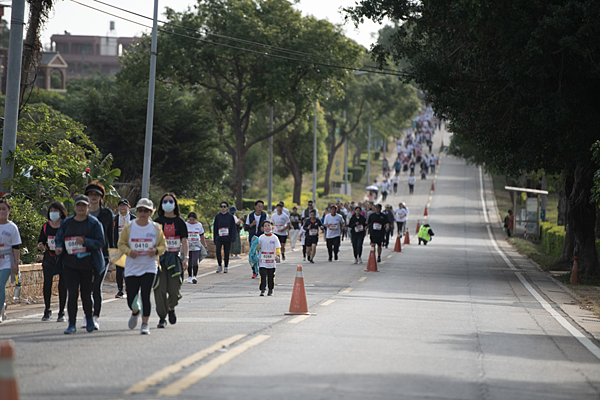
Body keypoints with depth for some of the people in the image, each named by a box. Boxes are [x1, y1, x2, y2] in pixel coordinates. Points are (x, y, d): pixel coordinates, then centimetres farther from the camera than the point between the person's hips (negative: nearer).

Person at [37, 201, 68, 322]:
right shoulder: (46, 227, 8)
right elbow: (41, 241, 13)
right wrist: (41, 247, -9)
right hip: (49, 258, 2)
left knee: (63, 285, -2)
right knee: (47, 283, -11)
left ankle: (61, 312, 10)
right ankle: (47, 310, 5)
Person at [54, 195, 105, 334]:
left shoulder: (94, 223, -1)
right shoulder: (66, 223, 9)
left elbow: (100, 242, -7)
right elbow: (58, 238, 18)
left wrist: (84, 242, -23)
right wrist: (59, 248, -5)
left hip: (87, 264, -2)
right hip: (70, 264, 2)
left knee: (86, 294, 5)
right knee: (72, 293, -8)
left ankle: (89, 319, 31)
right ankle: (72, 324, -3)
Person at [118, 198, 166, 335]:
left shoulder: (156, 228, 1)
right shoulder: (128, 227, 0)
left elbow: (163, 245, 8)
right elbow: (121, 244, 5)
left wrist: (156, 250, -14)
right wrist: (129, 251, -16)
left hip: (149, 268, -1)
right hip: (132, 268, 1)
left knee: (145, 296, -12)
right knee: (131, 300, 2)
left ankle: (145, 324, 4)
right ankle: (135, 312, 38)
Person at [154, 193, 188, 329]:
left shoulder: (179, 222, 6)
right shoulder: (158, 221, 8)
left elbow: (184, 241, 2)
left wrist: (186, 258, -10)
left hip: (174, 258, 0)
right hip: (159, 257, 0)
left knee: (174, 291, -6)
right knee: (160, 290, -7)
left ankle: (171, 308, 27)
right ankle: (162, 318, 3)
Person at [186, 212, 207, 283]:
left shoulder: (199, 225, 5)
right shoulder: (185, 225, 2)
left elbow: (202, 236, 13)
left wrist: (204, 245, 14)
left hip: (197, 247, -1)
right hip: (188, 246, 1)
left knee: (195, 261, -14)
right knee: (189, 263, 5)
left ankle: (194, 276, -18)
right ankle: (189, 277, 15)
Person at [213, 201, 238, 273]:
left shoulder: (230, 216, 3)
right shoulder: (217, 216, 8)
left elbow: (233, 227, 2)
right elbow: (215, 228, 12)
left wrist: (233, 237, -10)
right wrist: (215, 239, 8)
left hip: (227, 238, -1)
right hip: (219, 237, 1)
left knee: (226, 253, 4)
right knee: (218, 250, -18)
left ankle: (226, 267, 15)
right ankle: (219, 265, -7)